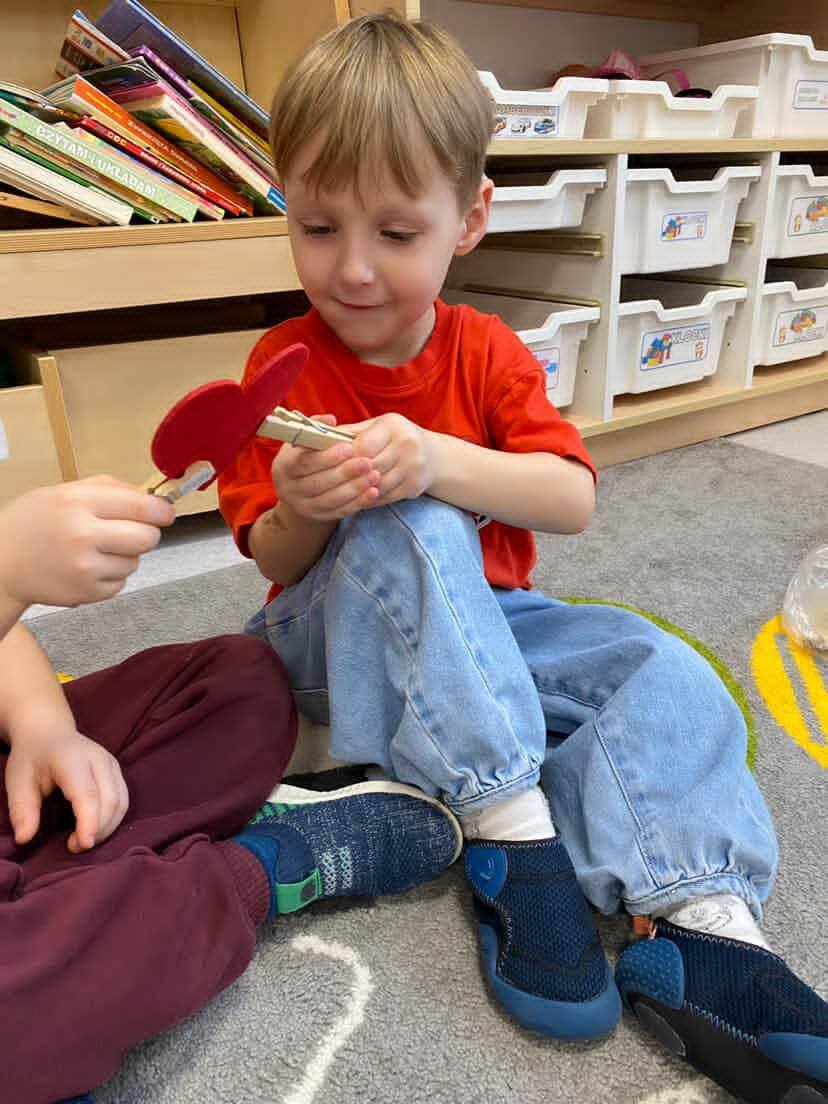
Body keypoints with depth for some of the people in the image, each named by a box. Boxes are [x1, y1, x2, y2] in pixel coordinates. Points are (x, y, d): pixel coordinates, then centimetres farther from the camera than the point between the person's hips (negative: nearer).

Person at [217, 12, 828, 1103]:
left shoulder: (486, 352, 2)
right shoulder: (286, 364, -4)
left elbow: (574, 500, -12)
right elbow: (274, 562, -5)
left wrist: (439, 460, -29)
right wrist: (300, 509, -30)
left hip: (489, 624, 3)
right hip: (346, 637, -2)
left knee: (664, 671, -16)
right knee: (409, 531, -34)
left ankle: (698, 915, -25)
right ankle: (509, 823, -33)